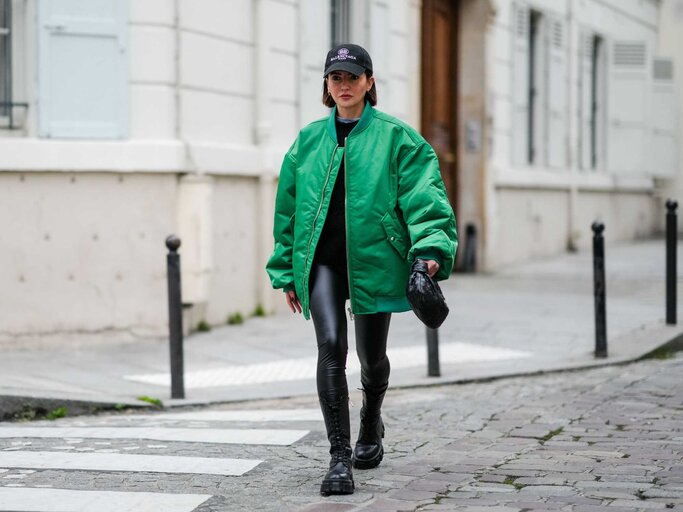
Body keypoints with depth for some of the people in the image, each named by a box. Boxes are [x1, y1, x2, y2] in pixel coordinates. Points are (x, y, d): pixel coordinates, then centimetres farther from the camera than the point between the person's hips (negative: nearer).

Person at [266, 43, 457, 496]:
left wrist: (431, 248, -24)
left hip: (373, 255, -1)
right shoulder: (309, 140, 10)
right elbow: (289, 207, 17)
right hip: (322, 258, 1)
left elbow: (423, 196, -8)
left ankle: (371, 424, 45)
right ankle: (340, 458, -18)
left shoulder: (395, 137, 0)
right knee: (331, 344, -18)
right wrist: (288, 271, 17)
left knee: (372, 355, 12)